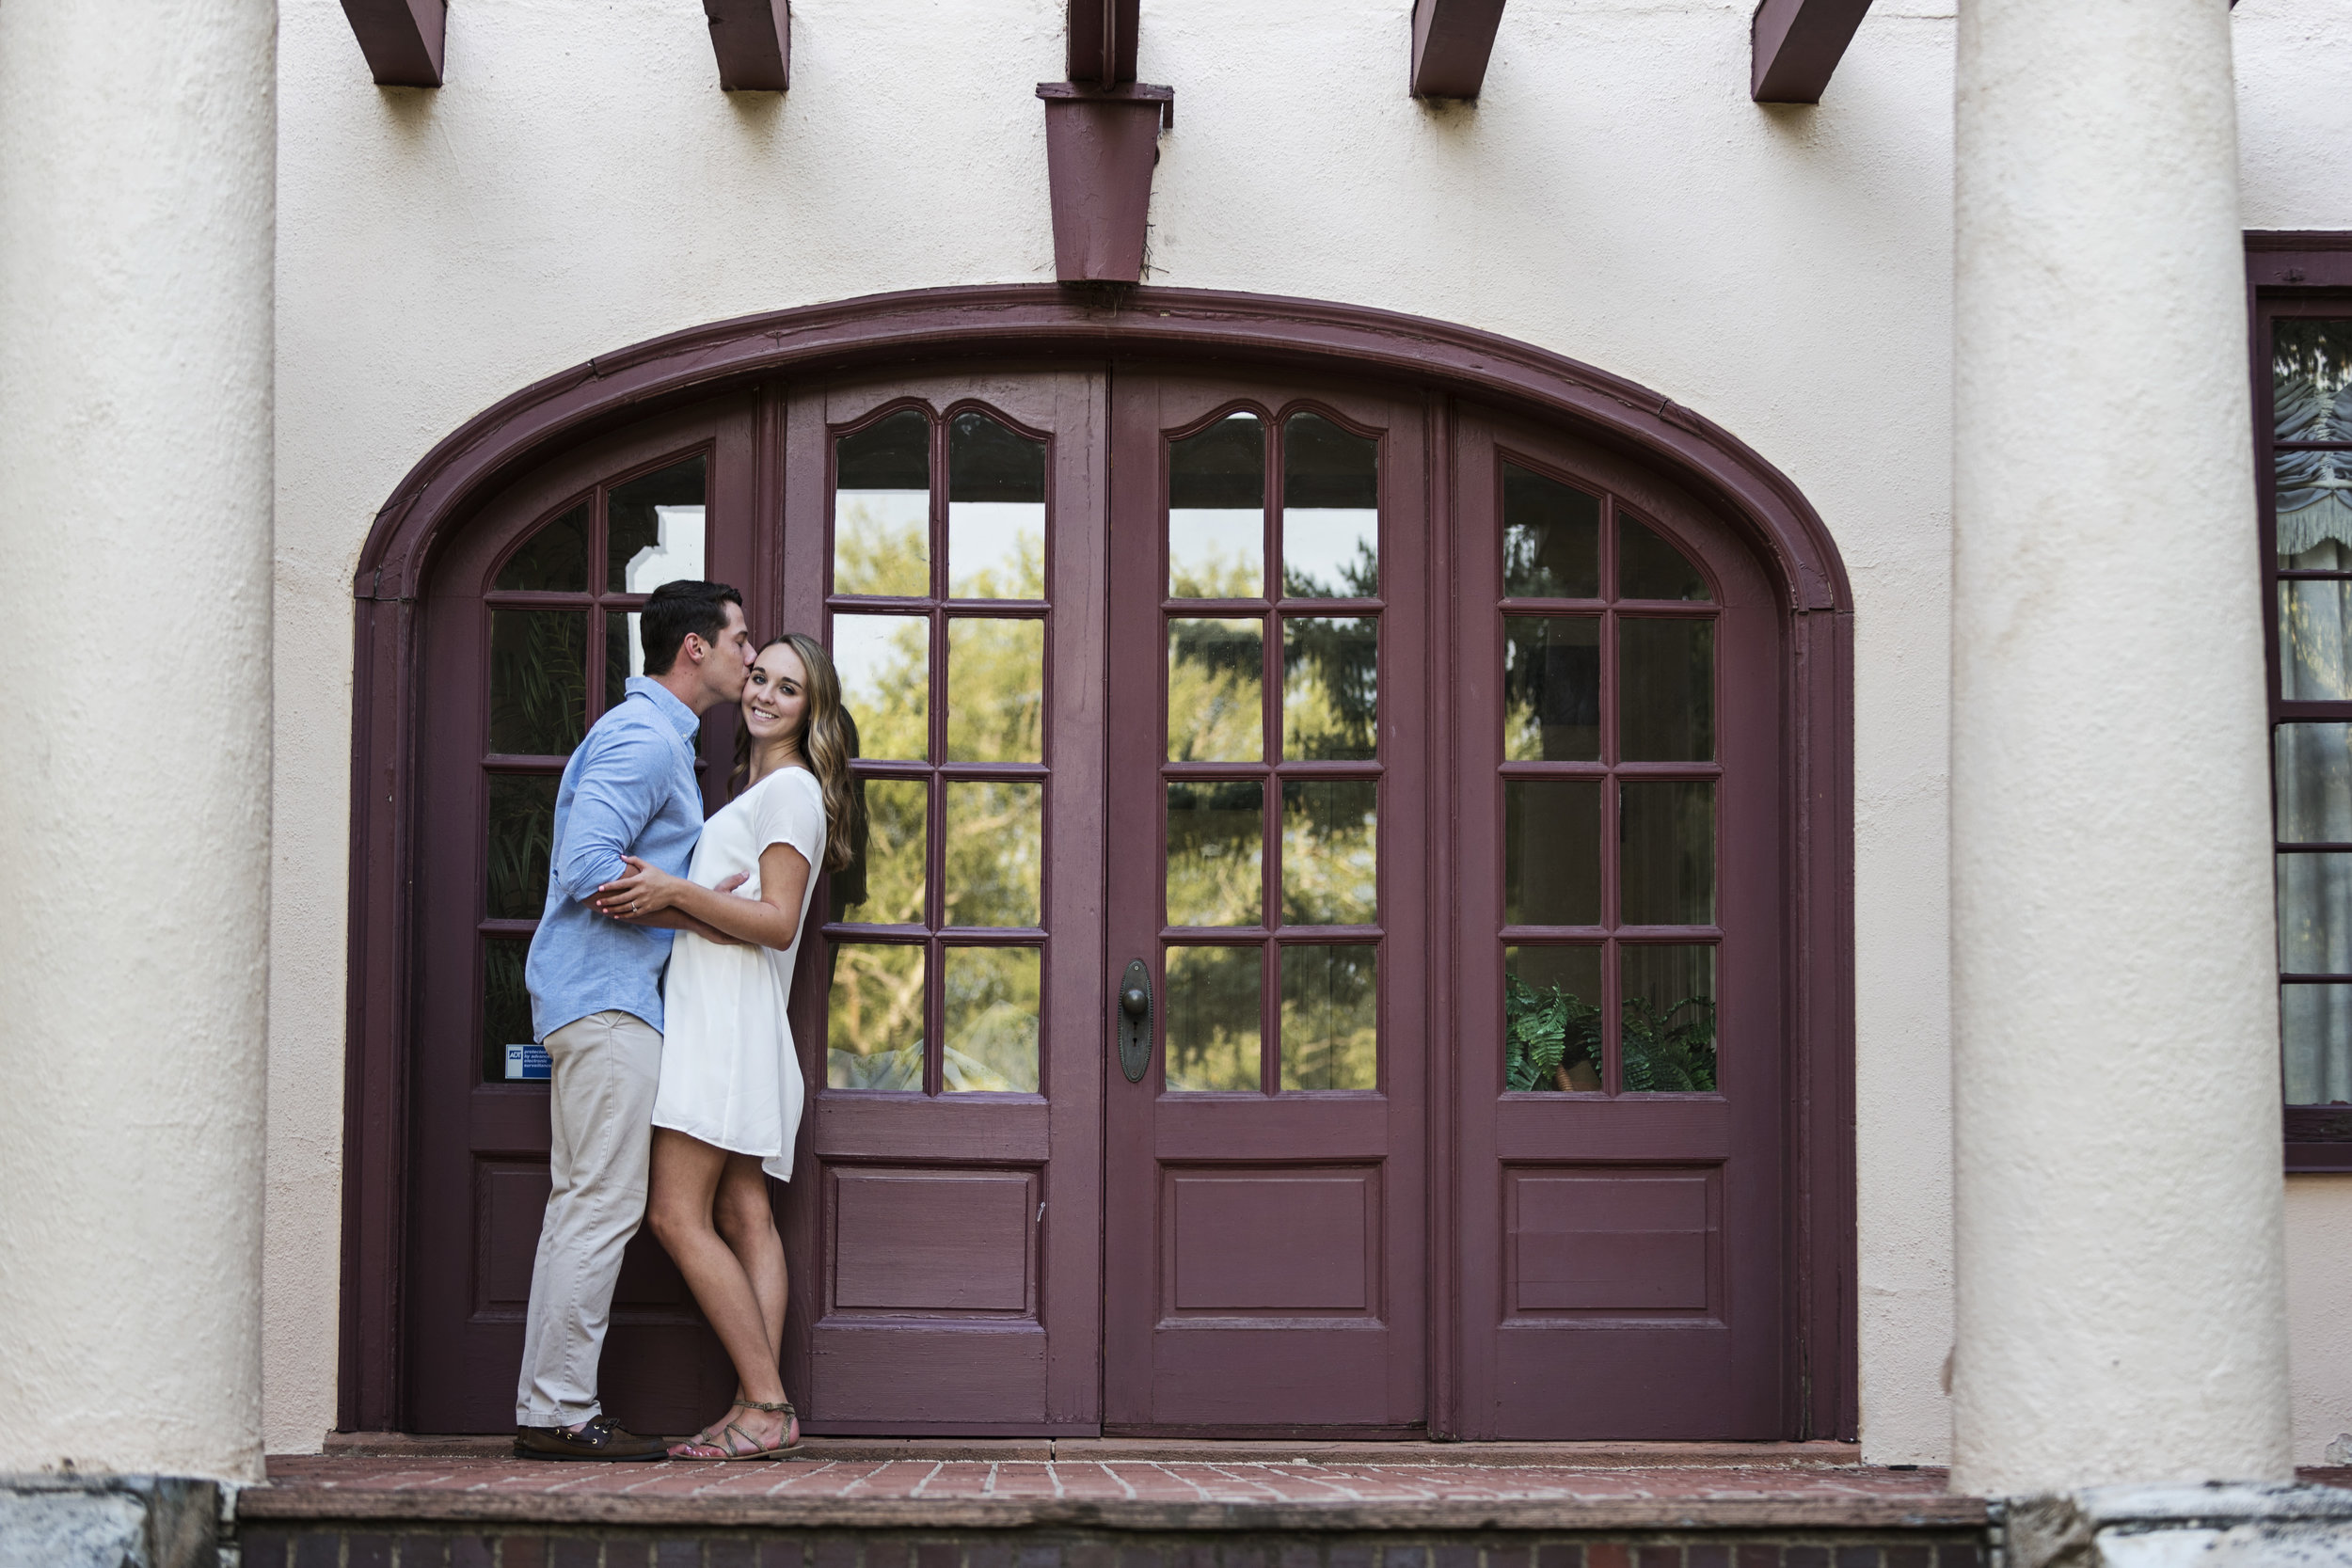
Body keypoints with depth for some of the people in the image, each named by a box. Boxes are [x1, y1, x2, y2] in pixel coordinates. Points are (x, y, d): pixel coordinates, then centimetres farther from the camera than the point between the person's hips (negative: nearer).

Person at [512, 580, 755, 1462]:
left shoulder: (658, 737, 21)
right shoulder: (644, 739, -12)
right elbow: (587, 867, -22)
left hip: (600, 999, 11)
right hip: (607, 998, -11)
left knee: (580, 1206, 10)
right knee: (604, 1205, -9)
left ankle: (547, 1407, 13)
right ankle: (560, 1412, -7)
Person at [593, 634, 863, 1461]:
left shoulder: (792, 789, -5)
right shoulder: (752, 789, 25)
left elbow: (778, 923, -14)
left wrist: (676, 892, -20)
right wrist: (654, 902, 4)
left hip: (728, 1014, -10)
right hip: (710, 1014, 10)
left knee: (678, 1214, -13)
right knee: (743, 1217, 3)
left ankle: (765, 1407, -13)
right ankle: (762, 1409, 0)